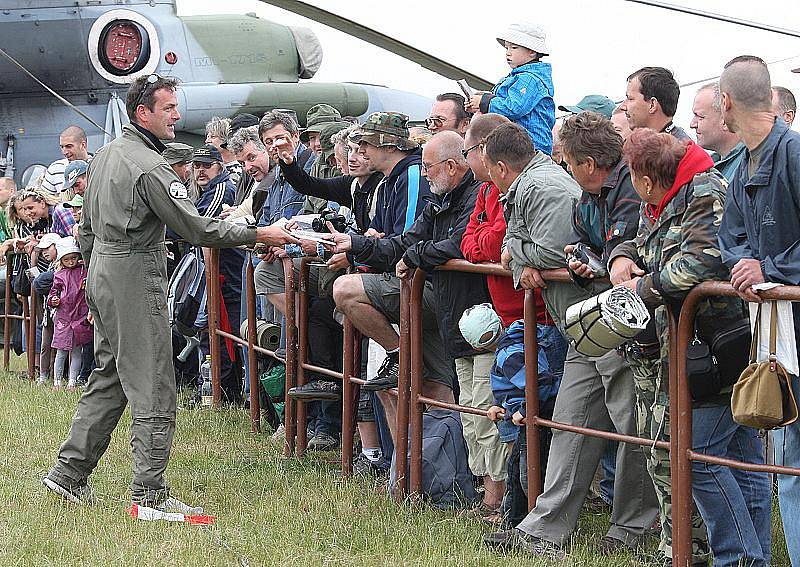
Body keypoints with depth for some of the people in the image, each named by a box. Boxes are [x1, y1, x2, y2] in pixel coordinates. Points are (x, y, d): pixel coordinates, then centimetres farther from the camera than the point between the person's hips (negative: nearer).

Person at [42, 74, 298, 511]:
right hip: (135, 278, -10)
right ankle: (148, 490, -5)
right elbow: (196, 228, -19)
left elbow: (87, 229, 20)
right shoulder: (148, 167, -17)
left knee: (108, 378, 16)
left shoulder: (105, 155, 13)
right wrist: (258, 235, -15)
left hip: (101, 271, 10)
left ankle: (69, 472, 17)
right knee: (152, 386, -6)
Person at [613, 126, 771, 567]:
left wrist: (643, 287, -15)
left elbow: (701, 260, -29)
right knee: (741, 455, 11)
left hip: (723, 345, -10)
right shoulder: (658, 207, 14)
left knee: (698, 455, -10)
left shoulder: (707, 194, -15)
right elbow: (641, 244, 31)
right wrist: (623, 258, 5)